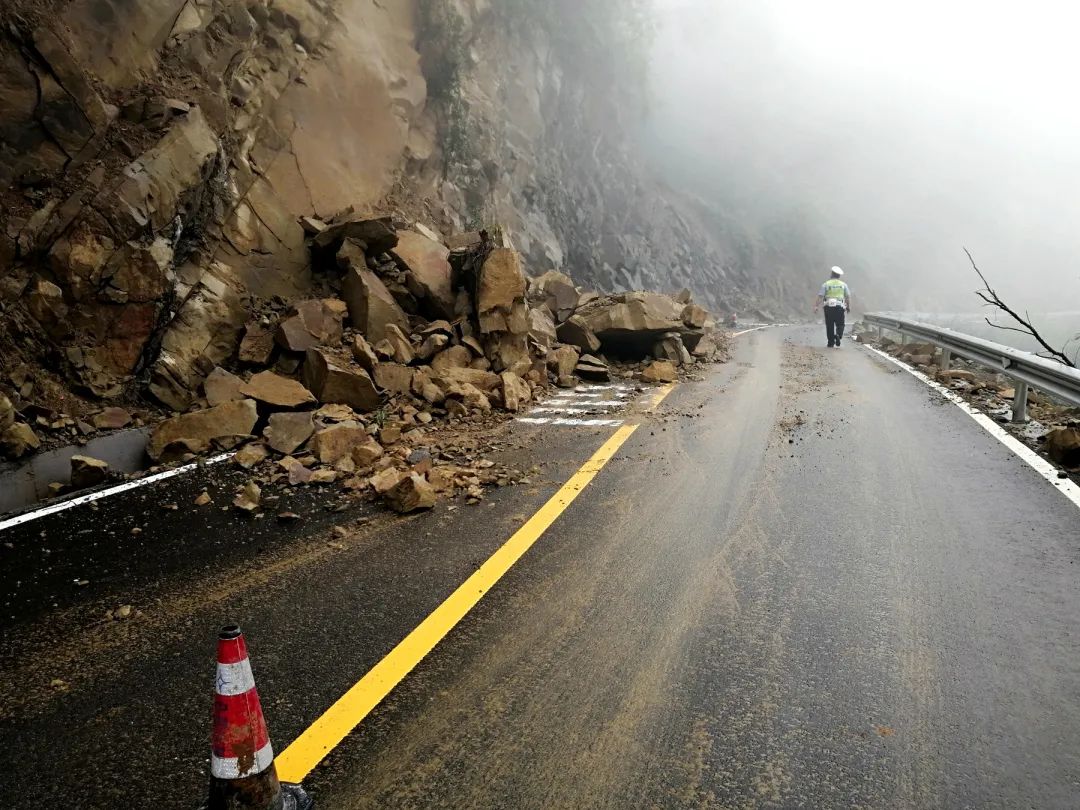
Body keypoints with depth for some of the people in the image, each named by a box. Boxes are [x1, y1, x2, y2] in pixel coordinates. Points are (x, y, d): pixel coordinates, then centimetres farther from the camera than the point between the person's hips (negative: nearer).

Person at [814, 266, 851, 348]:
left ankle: (831, 343, 9)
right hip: (840, 307, 1)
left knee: (830, 326, 6)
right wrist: (849, 306, 13)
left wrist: (816, 306, -6)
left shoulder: (826, 284, 1)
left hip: (829, 307, 0)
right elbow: (848, 296, 5)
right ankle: (838, 335, -19)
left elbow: (820, 296, -6)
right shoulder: (843, 284, 7)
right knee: (840, 324, 9)